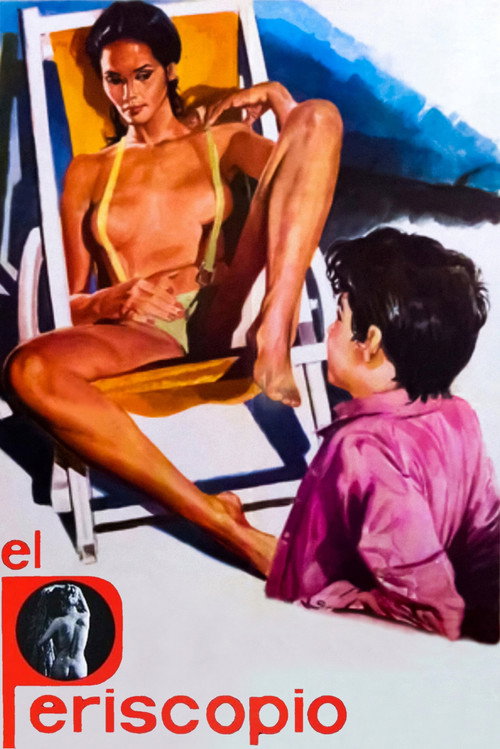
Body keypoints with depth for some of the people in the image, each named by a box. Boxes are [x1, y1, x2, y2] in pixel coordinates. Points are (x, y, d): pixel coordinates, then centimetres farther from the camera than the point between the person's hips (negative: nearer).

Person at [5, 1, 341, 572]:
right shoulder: (88, 173, 23)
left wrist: (276, 97, 8)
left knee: (319, 115, -13)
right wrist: (116, 301, -5)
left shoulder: (224, 140, 23)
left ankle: (272, 344, -32)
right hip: (140, 334, 1)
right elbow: (70, 304, 16)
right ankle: (226, 524, -34)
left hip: (224, 316, 0)